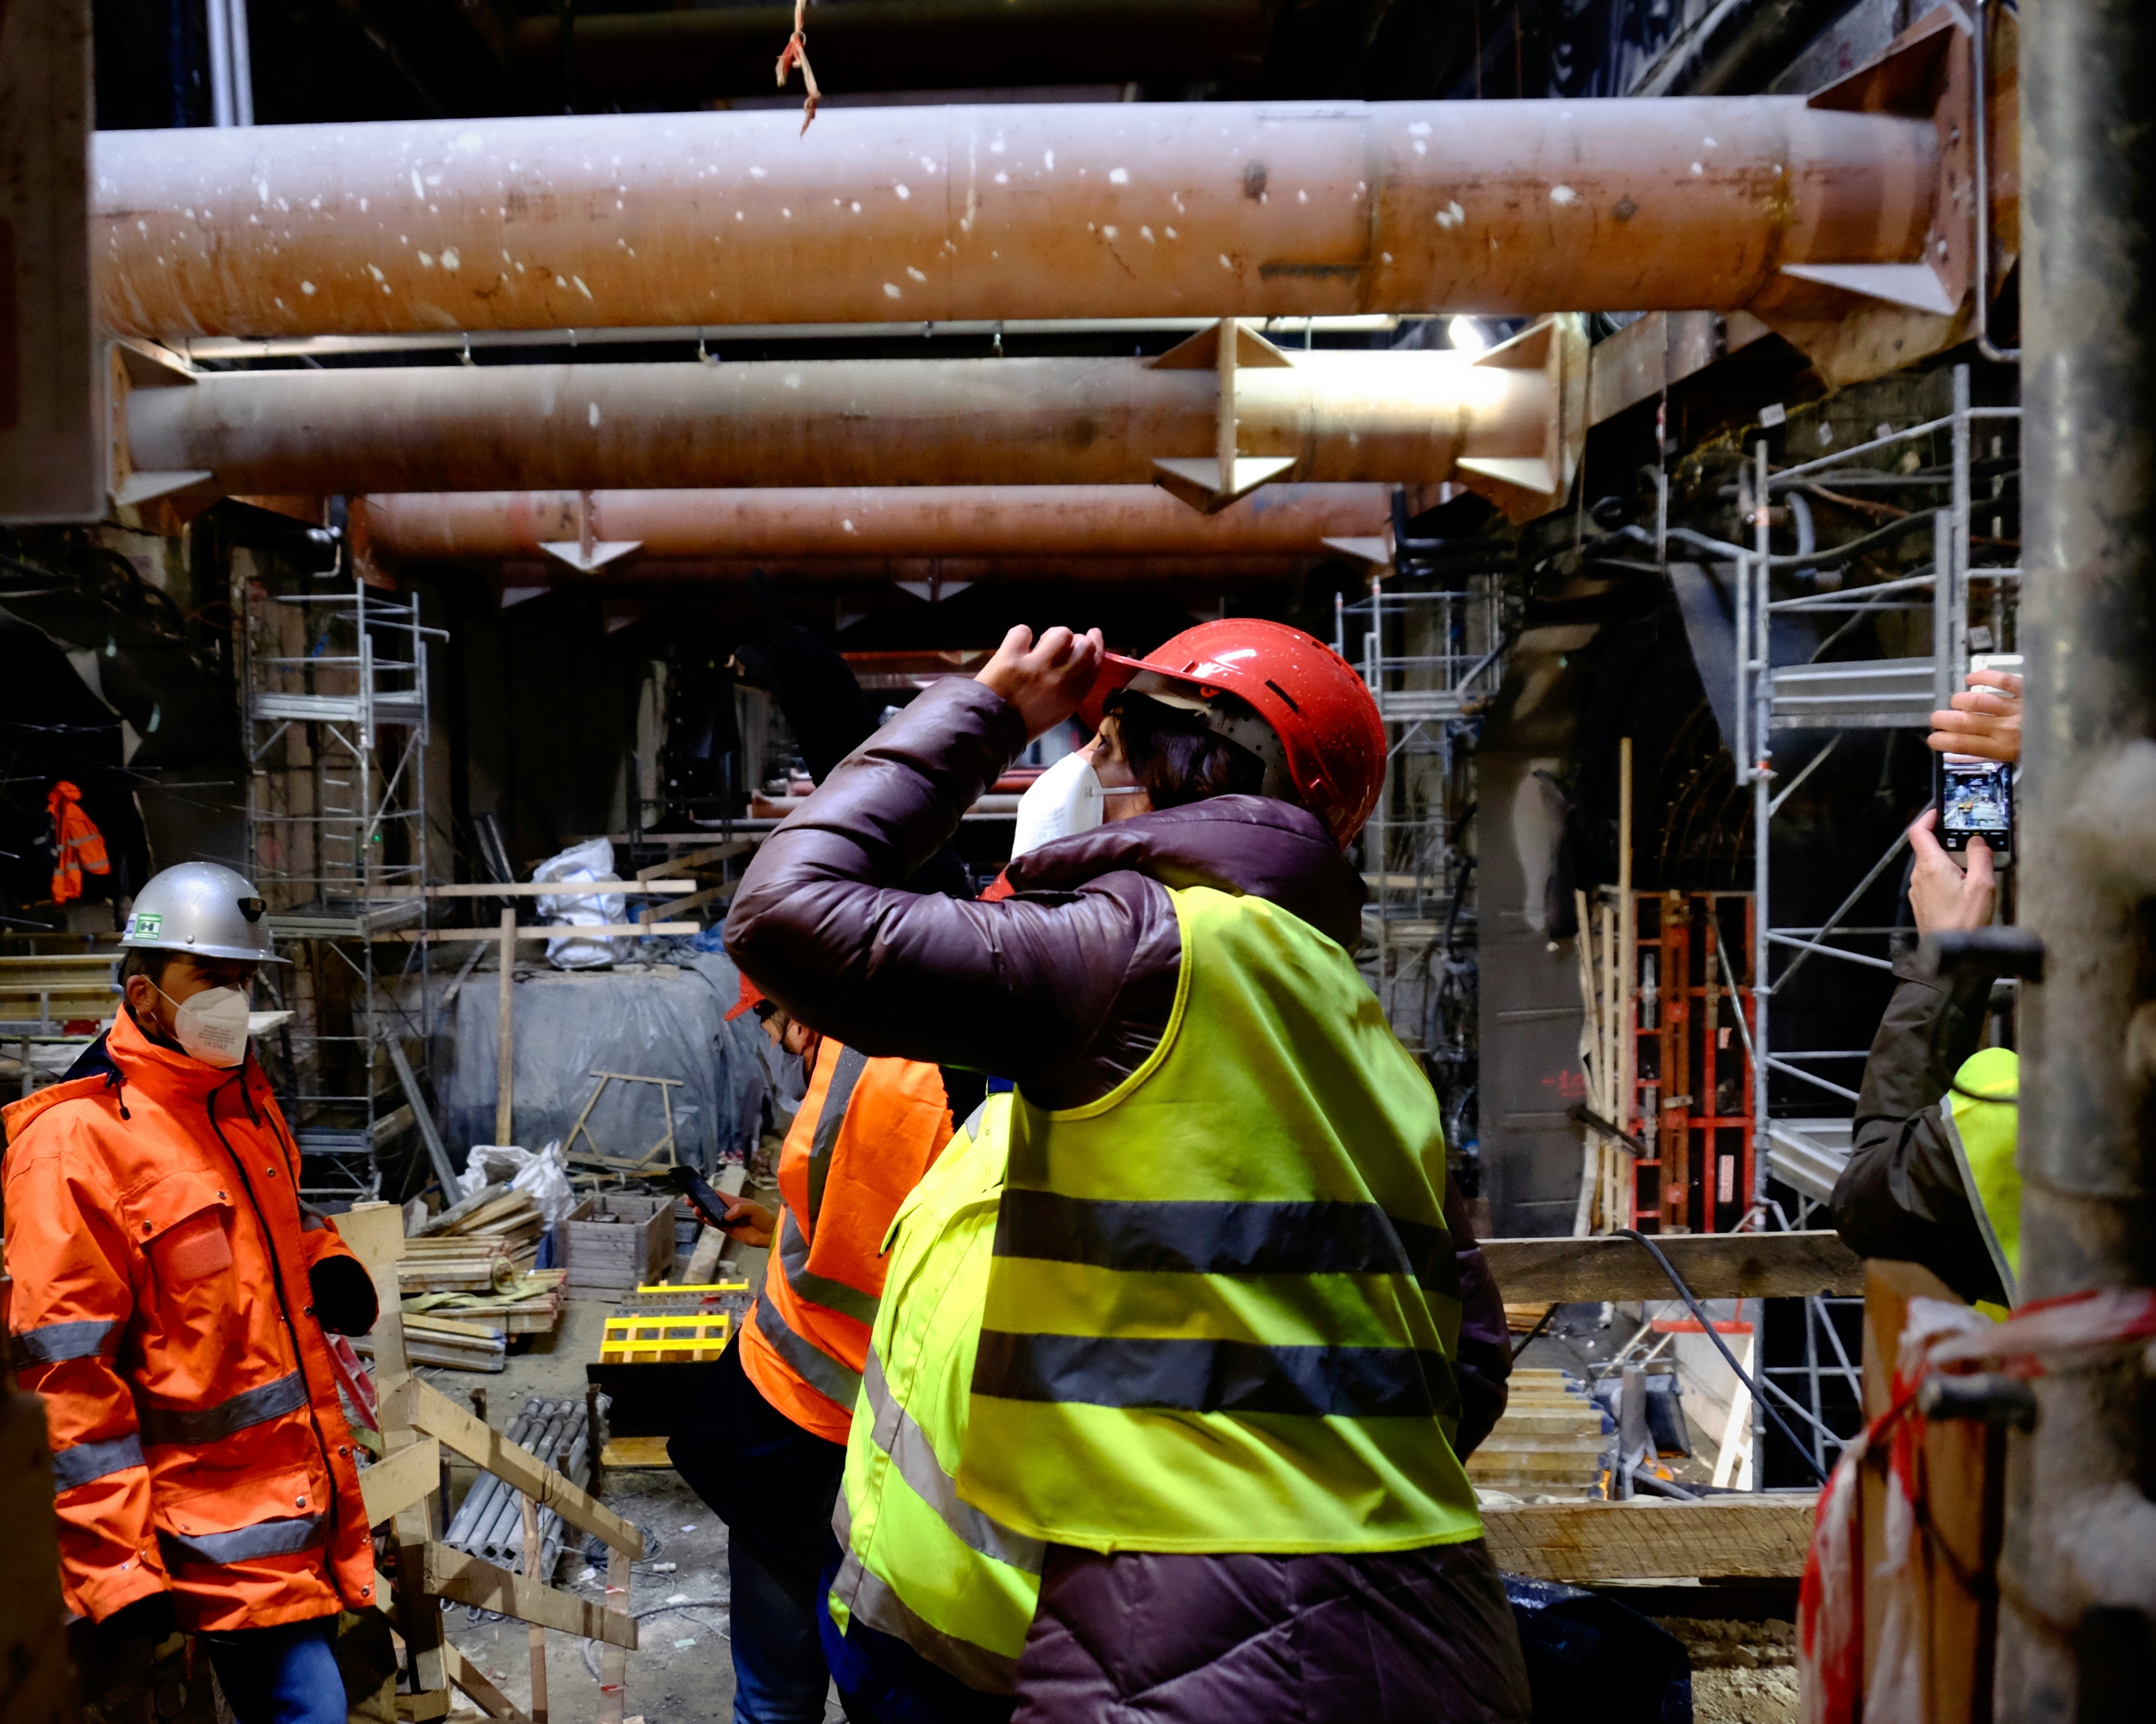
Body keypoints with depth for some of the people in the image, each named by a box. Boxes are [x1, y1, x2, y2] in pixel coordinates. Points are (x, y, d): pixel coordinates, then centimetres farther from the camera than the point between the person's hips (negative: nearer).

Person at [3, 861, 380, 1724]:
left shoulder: (242, 1097, 10)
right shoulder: (76, 1140, -16)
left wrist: (325, 1262, 5)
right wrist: (116, 1565, -17)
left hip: (307, 1488, 8)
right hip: (220, 1523, -8)